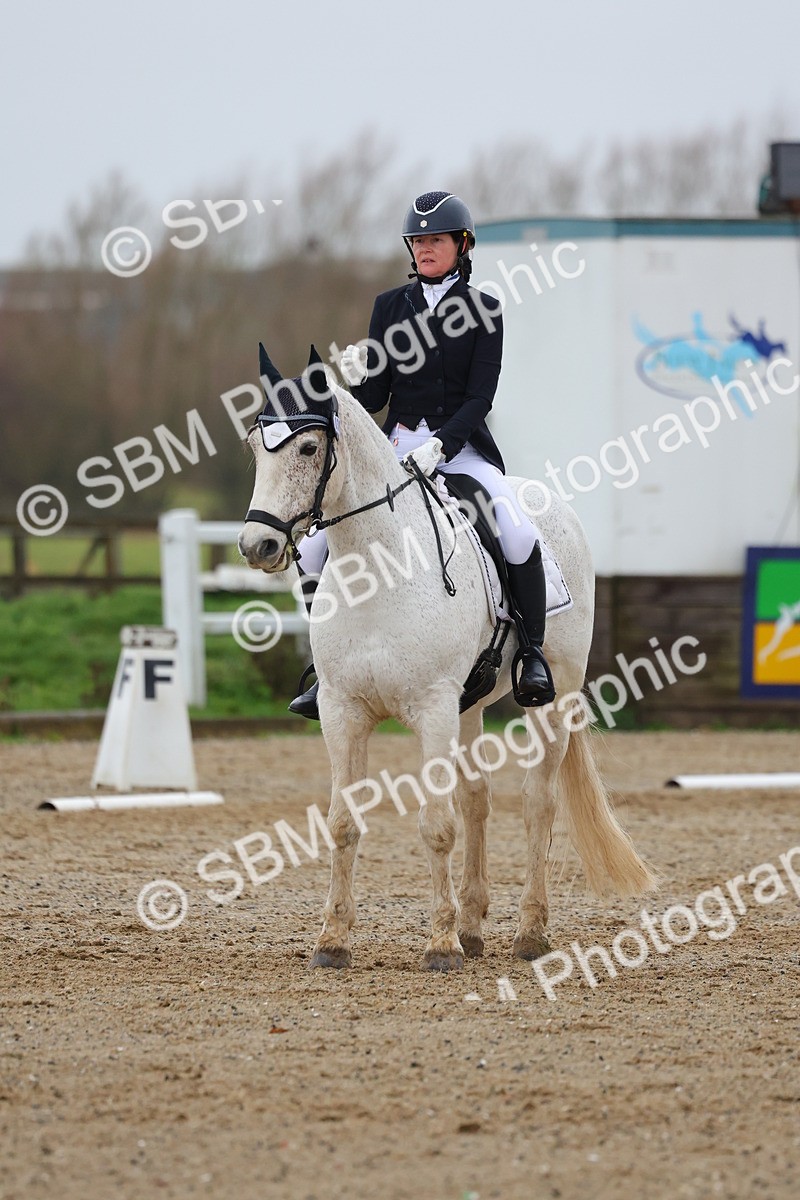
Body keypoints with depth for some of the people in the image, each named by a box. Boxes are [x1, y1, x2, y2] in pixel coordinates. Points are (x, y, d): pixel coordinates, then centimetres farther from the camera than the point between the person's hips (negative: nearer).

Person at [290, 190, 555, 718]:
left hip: (462, 447, -3)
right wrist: (359, 377, -16)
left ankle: (533, 653, -11)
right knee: (313, 547, -12)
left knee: (520, 535, -29)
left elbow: (479, 397, -7)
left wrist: (439, 446, -22)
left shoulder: (483, 310, 0)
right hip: (397, 446, 3)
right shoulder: (391, 306, 9)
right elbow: (376, 397, 7)